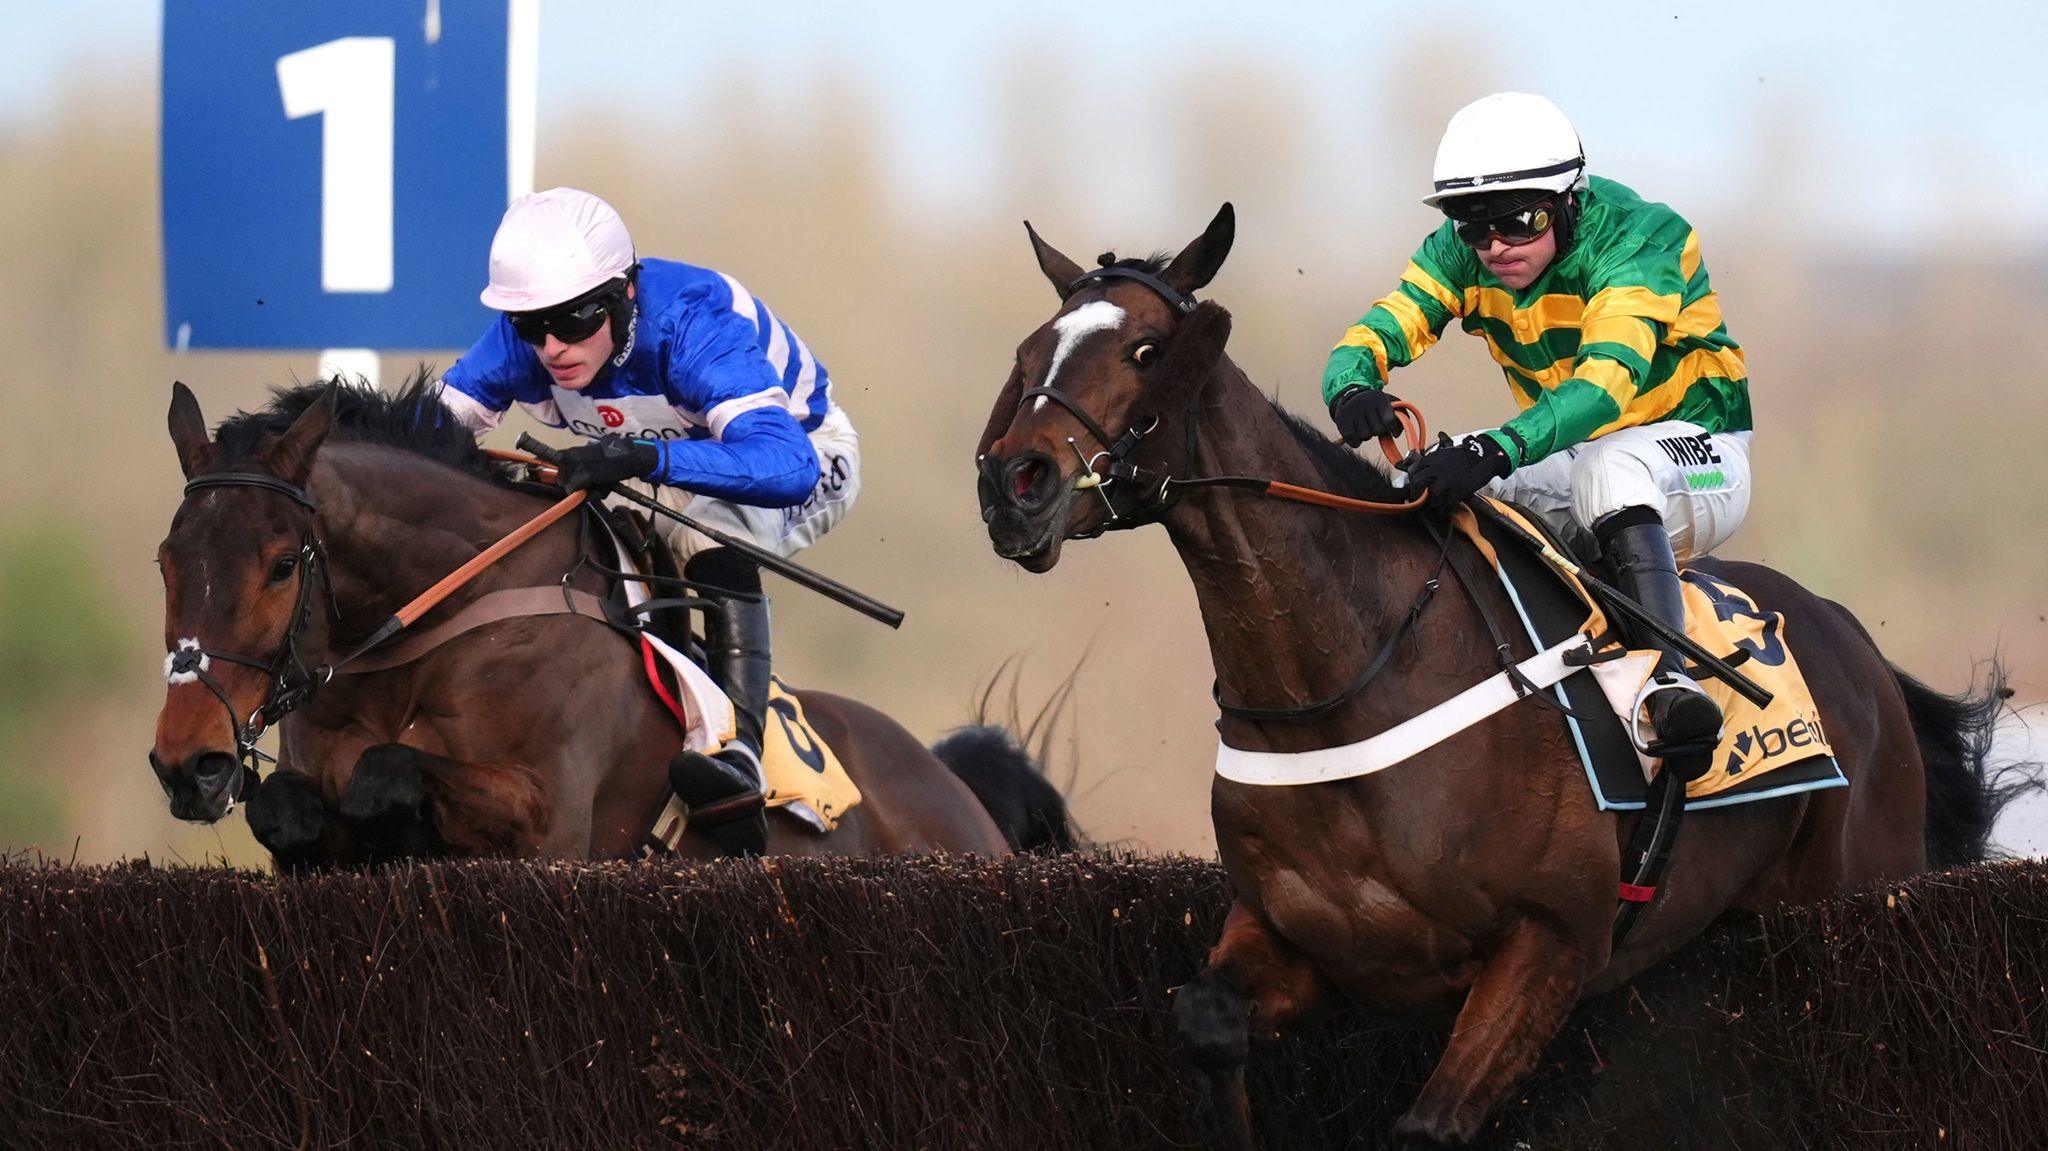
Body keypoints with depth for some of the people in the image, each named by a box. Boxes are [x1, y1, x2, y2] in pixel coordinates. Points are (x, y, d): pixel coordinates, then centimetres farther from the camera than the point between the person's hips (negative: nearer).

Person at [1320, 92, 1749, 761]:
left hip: (1697, 456, -7)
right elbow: (1377, 333, -13)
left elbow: (1606, 383, -38)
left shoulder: (1637, 241, -24)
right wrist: (1353, 388, -40)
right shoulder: (1460, 256, -5)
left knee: (1609, 465, -39)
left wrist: (1494, 452, -53)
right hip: (1566, 468, 7)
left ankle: (1667, 675, -49)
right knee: (1424, 496, -13)